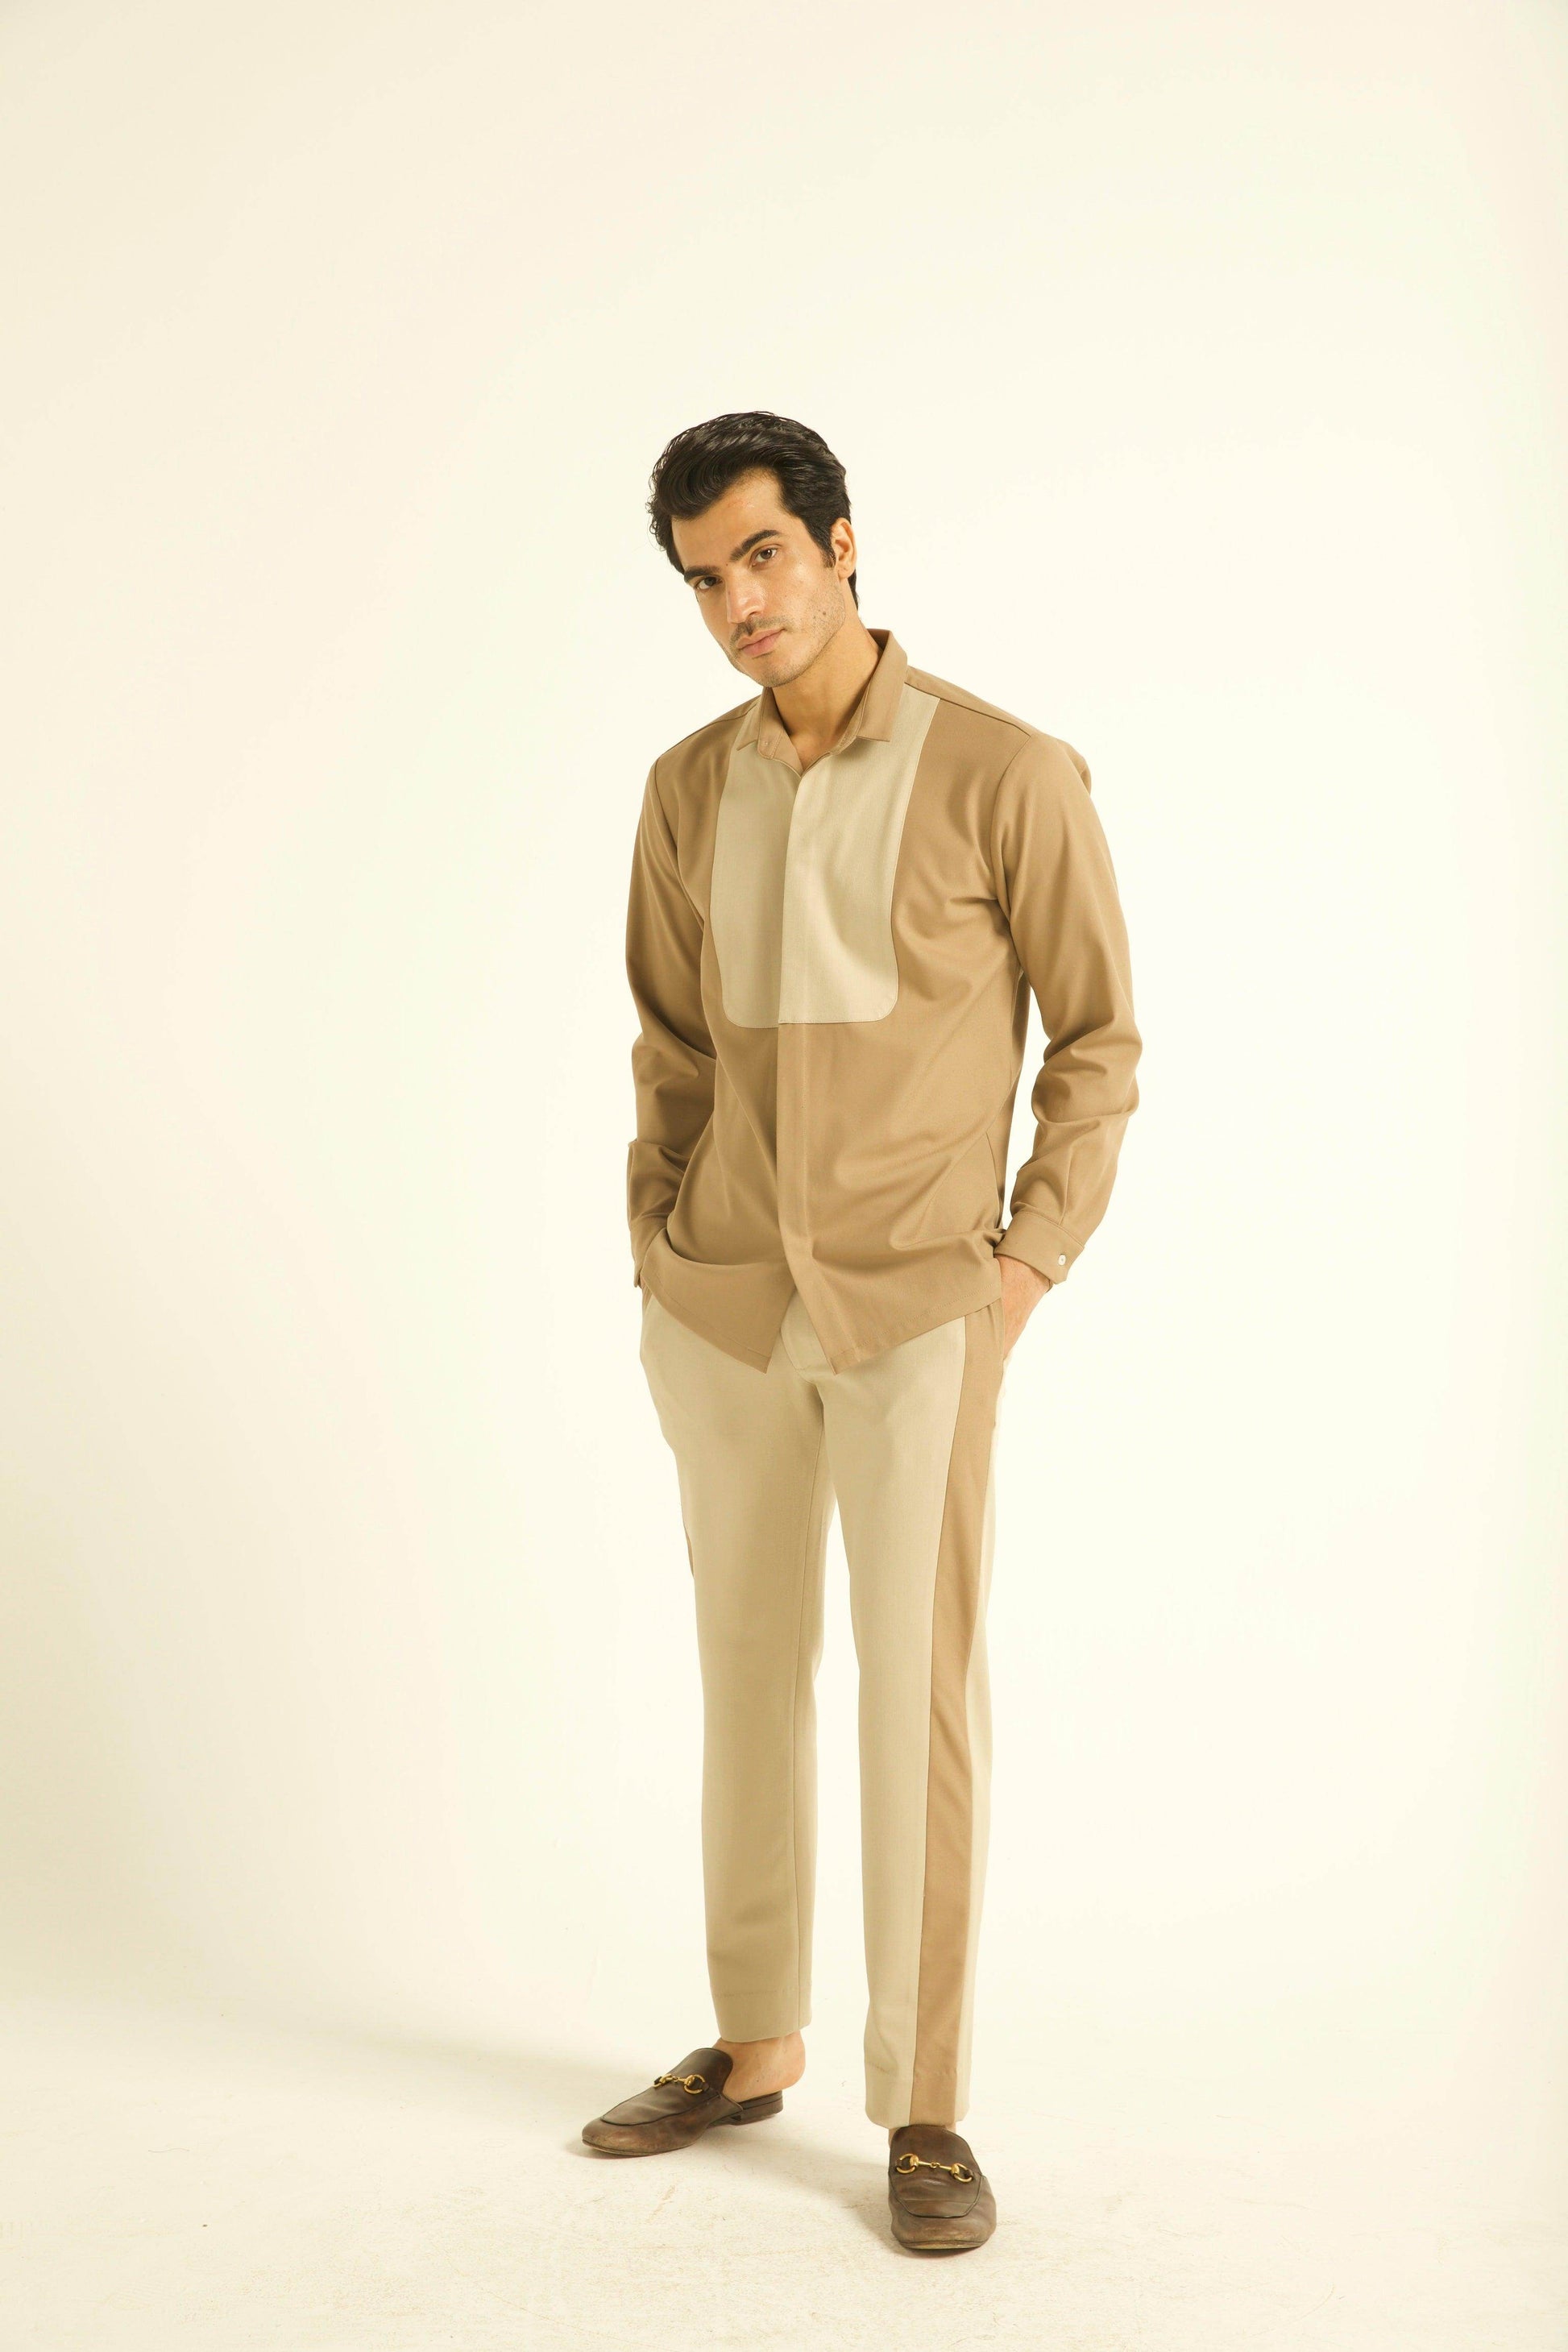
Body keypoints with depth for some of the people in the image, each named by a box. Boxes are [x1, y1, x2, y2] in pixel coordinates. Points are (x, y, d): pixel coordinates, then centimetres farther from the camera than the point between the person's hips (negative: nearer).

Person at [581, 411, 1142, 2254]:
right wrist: (656, 1246, 8)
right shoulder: (689, 790, 7)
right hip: (721, 1307, 5)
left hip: (918, 1305, -4)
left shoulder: (1008, 774, -8)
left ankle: (925, 2110, 12)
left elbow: (1098, 1038, -2)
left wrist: (1030, 1260, -8)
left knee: (920, 1692, -2)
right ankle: (754, 2046, 29)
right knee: (748, 1673, 13)